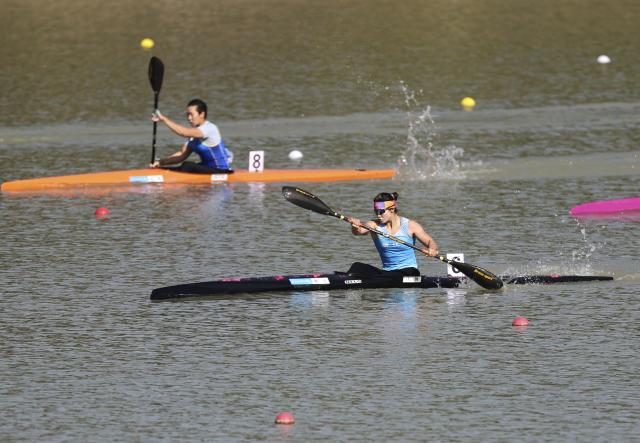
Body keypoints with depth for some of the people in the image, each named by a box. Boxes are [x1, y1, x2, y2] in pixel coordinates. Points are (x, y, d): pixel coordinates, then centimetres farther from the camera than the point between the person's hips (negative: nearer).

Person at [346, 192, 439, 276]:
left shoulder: (410, 226, -2)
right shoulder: (375, 225, 2)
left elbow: (430, 242, -2)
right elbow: (359, 231, -17)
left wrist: (432, 249, -27)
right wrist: (355, 227, -42)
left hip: (408, 271, -3)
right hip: (387, 272, 3)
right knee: (357, 267, -21)